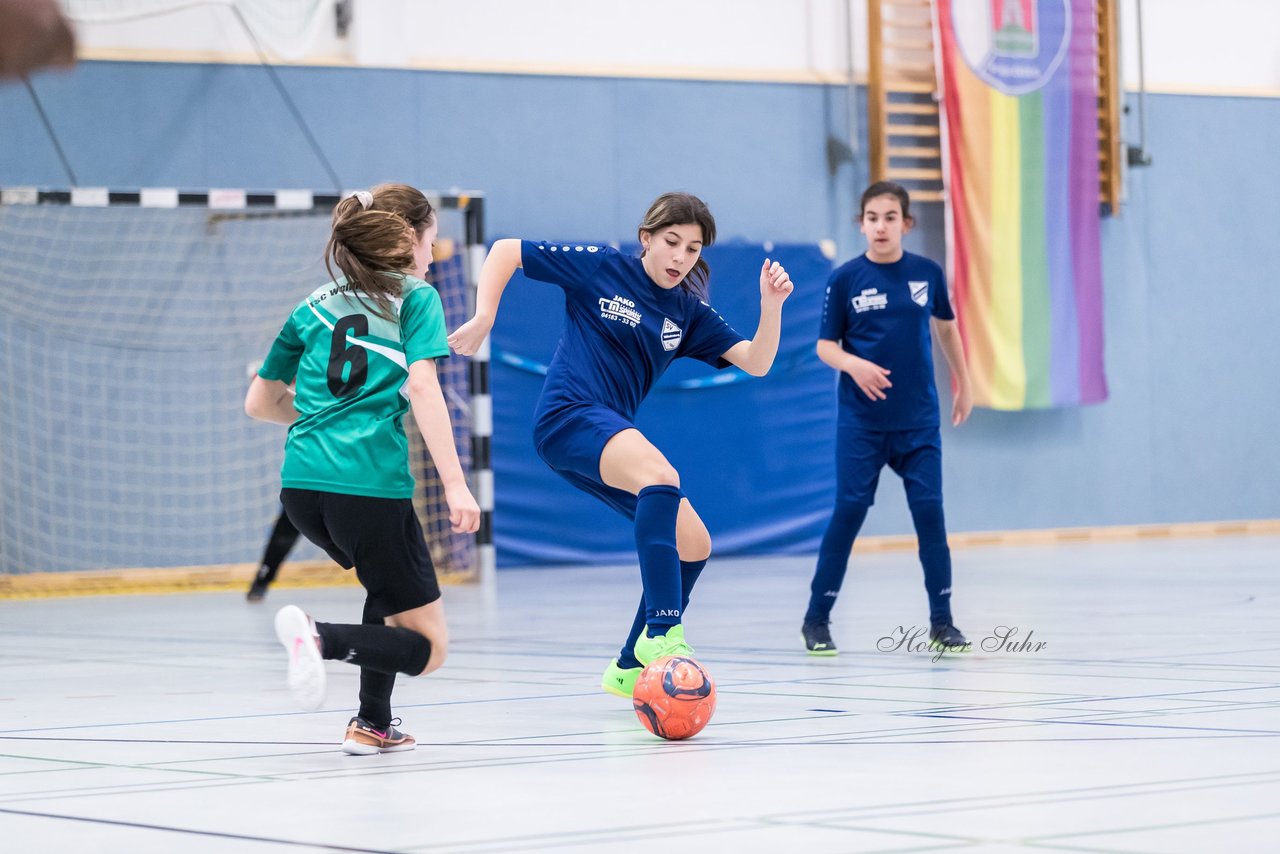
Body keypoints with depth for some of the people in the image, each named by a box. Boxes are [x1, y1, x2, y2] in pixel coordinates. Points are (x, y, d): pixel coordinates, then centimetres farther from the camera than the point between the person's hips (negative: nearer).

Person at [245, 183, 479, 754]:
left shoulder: (314, 307, 21)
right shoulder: (416, 298, 6)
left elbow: (259, 403, 24)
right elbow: (421, 387, -10)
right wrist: (455, 485, -15)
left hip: (301, 486, 6)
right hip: (369, 486, -6)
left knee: (394, 582, 33)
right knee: (427, 646, 2)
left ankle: (373, 724, 22)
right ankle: (321, 638, -25)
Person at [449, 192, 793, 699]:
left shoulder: (689, 312, 10)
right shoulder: (600, 267, -3)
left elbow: (756, 362, 1)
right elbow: (505, 251, 1)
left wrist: (772, 305, -15)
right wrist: (483, 319, -9)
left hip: (612, 436, 8)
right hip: (568, 414, -8)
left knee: (693, 545, 6)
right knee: (661, 475, -35)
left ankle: (631, 667, 20)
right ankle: (661, 633, -42)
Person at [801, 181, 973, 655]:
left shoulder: (927, 274, 1)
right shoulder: (846, 279, -4)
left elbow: (946, 326, 18)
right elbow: (826, 345, -2)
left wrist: (963, 384, 22)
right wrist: (852, 364, -23)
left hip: (919, 421, 2)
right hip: (861, 421, -2)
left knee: (929, 512, -1)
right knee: (848, 512, -2)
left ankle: (941, 621, 9)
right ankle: (817, 618, 9)